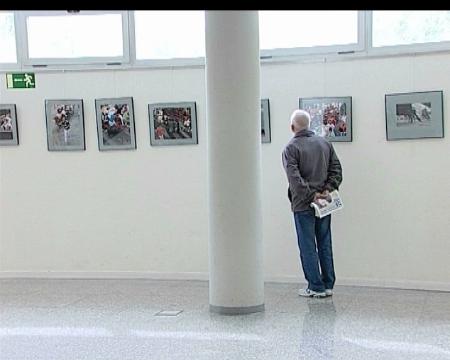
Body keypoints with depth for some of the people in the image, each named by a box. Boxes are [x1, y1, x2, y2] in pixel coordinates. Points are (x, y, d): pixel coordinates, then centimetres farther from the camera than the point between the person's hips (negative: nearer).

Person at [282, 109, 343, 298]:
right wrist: (327, 190, -2)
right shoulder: (324, 143, 9)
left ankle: (316, 287, 4)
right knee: (325, 244, 12)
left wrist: (311, 195, -15)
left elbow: (294, 177, -19)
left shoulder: (291, 148, -9)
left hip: (303, 205, -5)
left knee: (308, 247, 2)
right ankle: (328, 285, 15)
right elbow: (336, 169, 4)